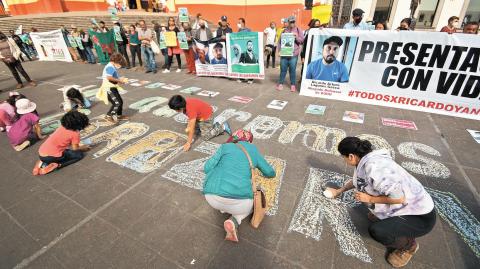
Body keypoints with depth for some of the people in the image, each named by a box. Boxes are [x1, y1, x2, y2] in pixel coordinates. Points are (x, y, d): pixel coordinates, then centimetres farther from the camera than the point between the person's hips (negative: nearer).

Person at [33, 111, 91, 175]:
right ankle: (56, 165, -8)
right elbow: (75, 149, -2)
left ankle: (44, 163, 14)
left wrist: (79, 146, 31)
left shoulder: (62, 127, 11)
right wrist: (82, 148, 18)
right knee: (79, 154, 5)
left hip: (41, 154, 8)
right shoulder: (75, 133, -10)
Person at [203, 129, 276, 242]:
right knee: (251, 202, 33)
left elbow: (208, 168, 5)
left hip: (212, 197, 3)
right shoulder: (253, 150, 17)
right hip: (238, 202, -2)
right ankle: (234, 221, 4)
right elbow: (270, 173, 26)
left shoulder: (225, 146, 13)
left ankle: (223, 208, 17)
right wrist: (264, 173, 50)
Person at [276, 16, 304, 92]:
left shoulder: (298, 30, 7)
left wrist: (296, 36, -14)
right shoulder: (284, 30, 11)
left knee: (292, 70, 0)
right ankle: (280, 83, 16)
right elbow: (279, 41, 11)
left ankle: (293, 85, 9)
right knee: (283, 69, 4)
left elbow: (302, 41, 2)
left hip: (293, 54, -1)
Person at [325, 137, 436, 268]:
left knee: (376, 231, -23)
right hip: (406, 206, 9)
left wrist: (369, 199, -20)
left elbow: (399, 198, -32)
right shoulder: (367, 160, -2)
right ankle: (384, 216, 23)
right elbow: (356, 180, 18)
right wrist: (339, 191, 23)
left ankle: (408, 245, 7)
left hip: (421, 217, -9)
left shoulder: (373, 167, -32)